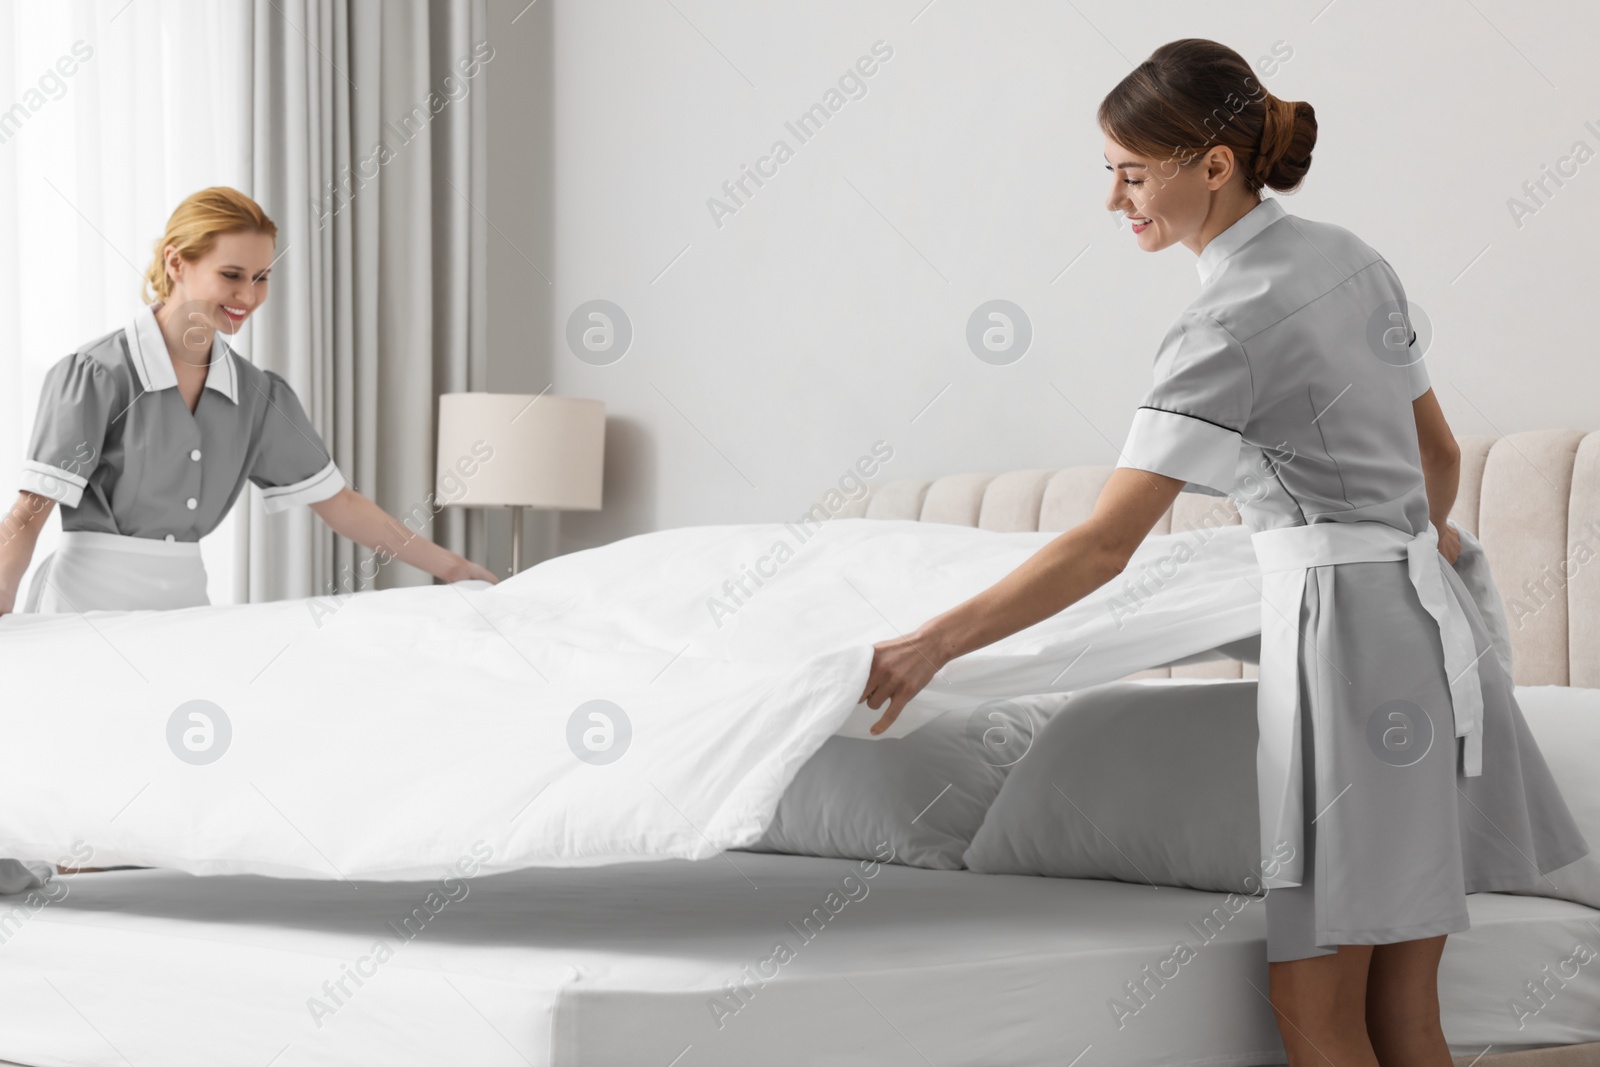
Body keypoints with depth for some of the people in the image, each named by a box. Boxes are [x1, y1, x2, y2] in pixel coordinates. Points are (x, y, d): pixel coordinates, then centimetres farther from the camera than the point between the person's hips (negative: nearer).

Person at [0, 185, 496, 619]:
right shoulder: (94, 374, -10)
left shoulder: (258, 394, 7)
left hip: (184, 600, 5)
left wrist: (450, 566, 10)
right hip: (89, 599, -5)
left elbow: (336, 501, 12)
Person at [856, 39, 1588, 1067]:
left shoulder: (1230, 324, -16)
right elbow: (1438, 455, 21)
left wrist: (933, 643, -19)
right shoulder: (1352, 256, 10)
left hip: (1343, 628, -9)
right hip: (1428, 616, 9)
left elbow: (1104, 547, -21)